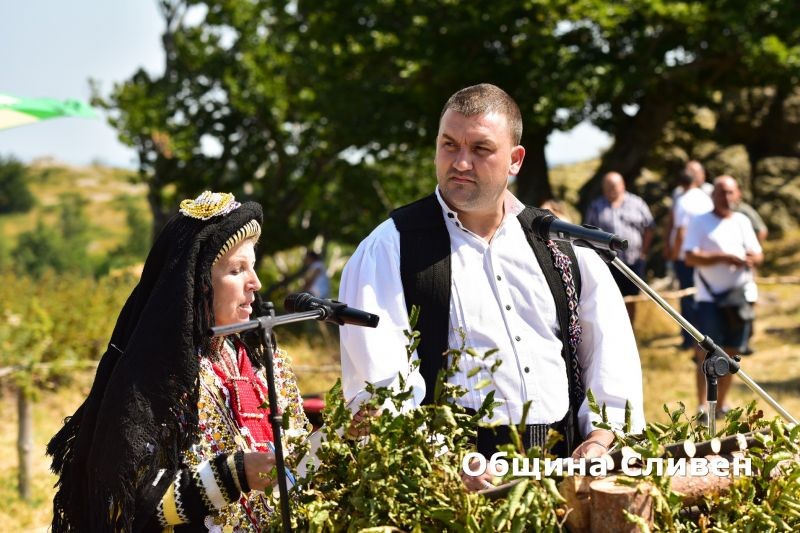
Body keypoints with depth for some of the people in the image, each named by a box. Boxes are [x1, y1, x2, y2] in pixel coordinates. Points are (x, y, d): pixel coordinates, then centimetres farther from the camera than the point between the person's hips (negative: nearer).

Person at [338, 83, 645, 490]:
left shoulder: (562, 247, 16)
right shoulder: (389, 250, 5)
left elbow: (611, 351, 15)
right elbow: (376, 382, -5)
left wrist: (601, 440, -2)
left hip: (566, 463, 4)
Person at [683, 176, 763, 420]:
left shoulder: (743, 222, 15)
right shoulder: (700, 223, 1)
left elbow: (758, 254, 13)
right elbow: (691, 257, -9)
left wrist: (751, 259, -11)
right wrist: (722, 257, -19)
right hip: (710, 297, -4)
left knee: (731, 353, 8)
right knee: (707, 353, -9)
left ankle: (721, 404, 18)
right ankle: (702, 406, -7)